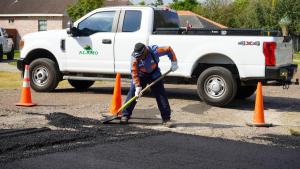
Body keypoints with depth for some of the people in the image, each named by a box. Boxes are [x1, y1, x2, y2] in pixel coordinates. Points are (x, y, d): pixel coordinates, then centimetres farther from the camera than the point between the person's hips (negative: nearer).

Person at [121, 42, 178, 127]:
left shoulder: (154, 51, -32)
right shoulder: (134, 57, -27)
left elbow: (169, 49, -18)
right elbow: (134, 73, -23)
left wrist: (174, 62, -14)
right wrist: (138, 87, -27)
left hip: (154, 74, 0)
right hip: (141, 75, 1)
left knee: (161, 95, -6)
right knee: (132, 93, -11)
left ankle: (166, 118, 0)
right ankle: (125, 115, 0)